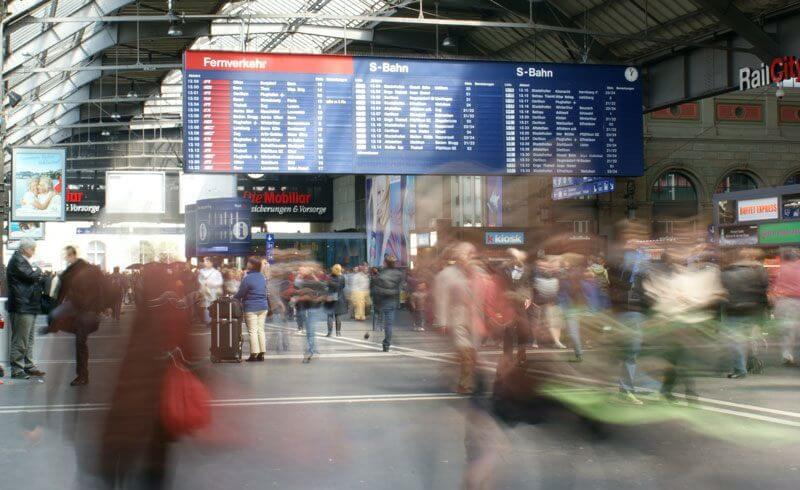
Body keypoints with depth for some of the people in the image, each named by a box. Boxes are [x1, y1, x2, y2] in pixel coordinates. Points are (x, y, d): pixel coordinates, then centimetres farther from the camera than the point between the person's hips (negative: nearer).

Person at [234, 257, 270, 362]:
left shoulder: (248, 278, -14)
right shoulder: (263, 277, 8)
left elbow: (240, 293, -11)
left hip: (251, 308, -6)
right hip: (263, 307, 6)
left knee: (252, 331, -3)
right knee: (261, 330, 10)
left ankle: (254, 354, -5)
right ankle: (261, 353, 10)